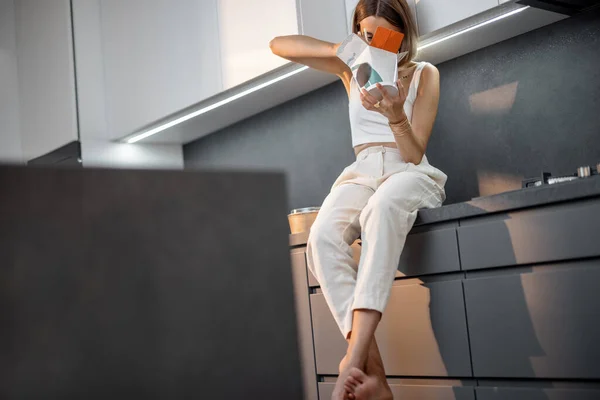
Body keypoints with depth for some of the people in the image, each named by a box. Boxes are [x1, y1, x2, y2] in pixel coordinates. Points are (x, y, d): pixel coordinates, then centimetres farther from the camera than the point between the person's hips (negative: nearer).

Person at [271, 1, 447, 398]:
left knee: (383, 208, -43)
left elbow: (414, 153, -2)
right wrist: (338, 49, -7)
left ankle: (355, 357, -52)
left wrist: (395, 115, -23)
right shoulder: (352, 67, 14)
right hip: (361, 175, 3)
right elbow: (278, 45, 7)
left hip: (410, 175, -2)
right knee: (323, 238, -34)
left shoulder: (424, 74, 7)